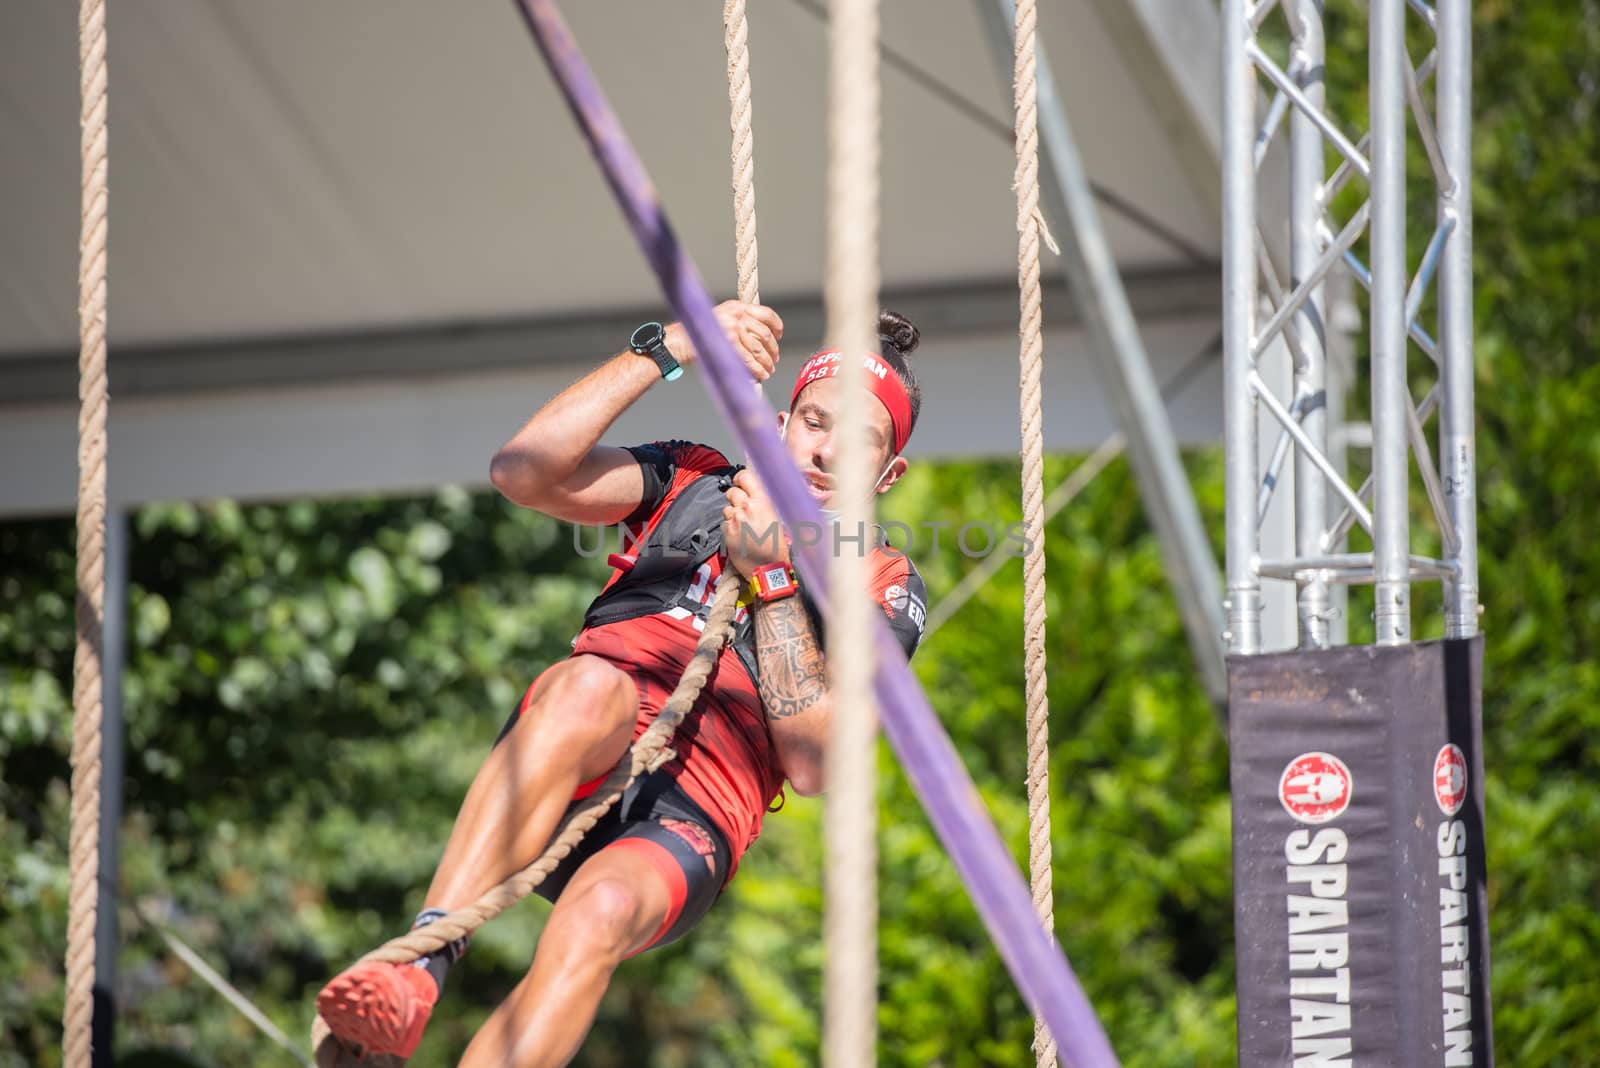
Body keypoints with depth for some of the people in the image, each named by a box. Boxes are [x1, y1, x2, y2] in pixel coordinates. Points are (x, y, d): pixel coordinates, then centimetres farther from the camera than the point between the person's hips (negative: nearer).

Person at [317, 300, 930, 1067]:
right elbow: (522, 472, 3)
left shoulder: (885, 589, 14)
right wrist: (666, 350, 1)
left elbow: (811, 764, -2)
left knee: (600, 912, -37)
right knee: (590, 683, -35)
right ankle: (420, 964, -43)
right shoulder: (692, 482, 21)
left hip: (690, 816, -1)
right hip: (574, 773, 2)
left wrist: (771, 574, -5)